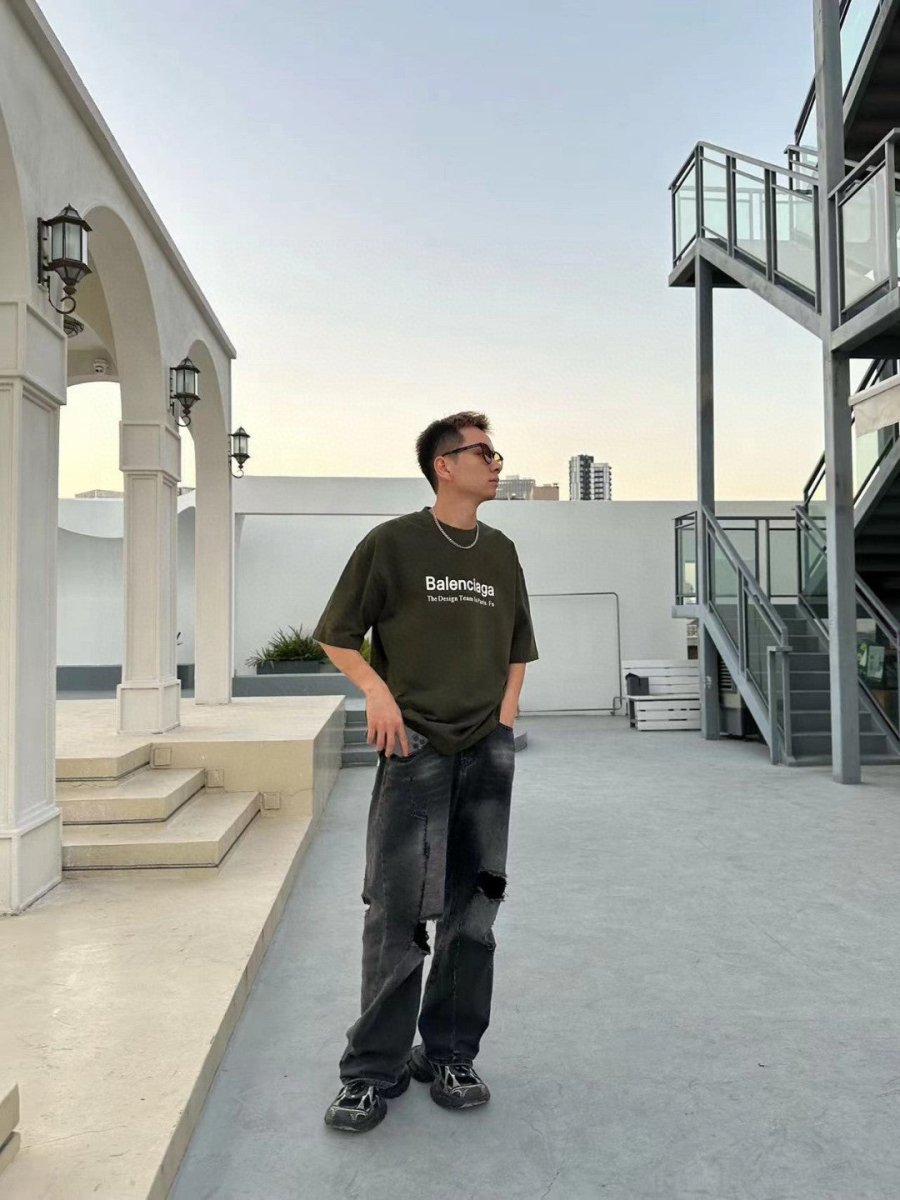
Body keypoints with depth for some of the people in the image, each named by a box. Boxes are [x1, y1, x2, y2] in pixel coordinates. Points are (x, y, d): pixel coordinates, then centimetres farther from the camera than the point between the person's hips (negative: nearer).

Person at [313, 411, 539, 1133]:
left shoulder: (500, 551, 12)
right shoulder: (393, 543, -2)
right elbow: (336, 636, 3)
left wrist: (506, 710, 8)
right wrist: (377, 689, -12)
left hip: (488, 752, 5)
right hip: (416, 748, -4)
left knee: (472, 910, 9)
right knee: (397, 913, -2)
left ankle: (450, 1056, 26)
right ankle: (374, 1071, 15)